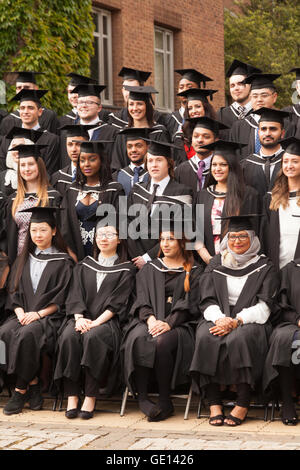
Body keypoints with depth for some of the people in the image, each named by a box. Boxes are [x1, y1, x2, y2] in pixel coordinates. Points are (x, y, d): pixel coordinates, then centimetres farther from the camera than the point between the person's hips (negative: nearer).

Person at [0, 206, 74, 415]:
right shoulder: (23, 260, 20)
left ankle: (21, 390, -24)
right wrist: (20, 312, -6)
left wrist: (38, 314, -15)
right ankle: (33, 383, -19)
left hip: (50, 316, -4)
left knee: (27, 334, -36)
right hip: (23, 314, 4)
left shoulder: (63, 261, 5)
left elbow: (61, 298, -3)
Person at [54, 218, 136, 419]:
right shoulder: (84, 266, 21)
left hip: (108, 320, -3)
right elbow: (76, 296, 10)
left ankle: (90, 397, -32)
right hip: (83, 318, 3)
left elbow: (117, 302, -3)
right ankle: (72, 396, -29)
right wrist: (79, 318, -10)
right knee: (69, 336, -30)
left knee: (93, 336, -36)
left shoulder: (126, 269, 9)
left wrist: (96, 322, -16)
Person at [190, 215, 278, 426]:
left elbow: (264, 306, -2)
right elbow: (207, 301, 8)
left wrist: (236, 321, -17)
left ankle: (243, 405, -30)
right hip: (219, 318, 3)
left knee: (238, 338, -36)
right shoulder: (215, 265, 16)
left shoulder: (265, 267, 8)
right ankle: (214, 404, -30)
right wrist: (220, 319, -15)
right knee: (206, 337, -32)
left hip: (250, 322, -2)